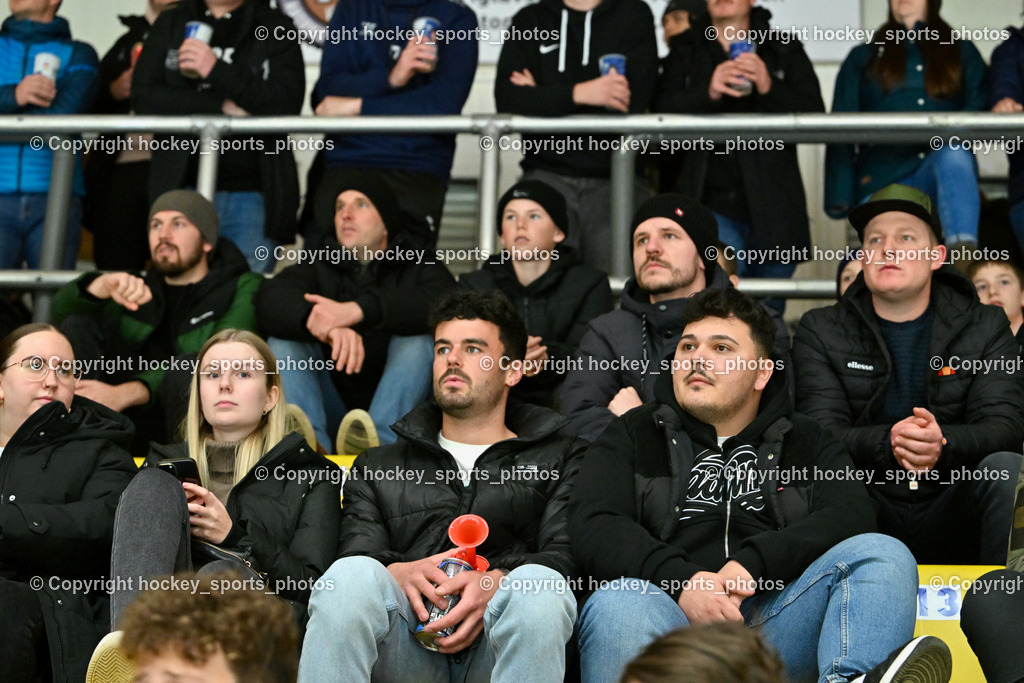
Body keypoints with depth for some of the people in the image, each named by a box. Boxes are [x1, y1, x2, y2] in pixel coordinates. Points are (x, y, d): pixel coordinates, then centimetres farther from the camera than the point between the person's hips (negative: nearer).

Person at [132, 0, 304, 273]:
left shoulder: (277, 29, 7)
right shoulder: (170, 23, 14)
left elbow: (288, 106, -7)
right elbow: (143, 97, 1)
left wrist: (217, 71, -15)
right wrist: (223, 107, -8)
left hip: (253, 196, -2)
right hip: (183, 187, 2)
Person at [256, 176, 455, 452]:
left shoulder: (420, 267, 11)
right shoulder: (318, 268, 16)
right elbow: (270, 299, -9)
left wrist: (358, 310, -31)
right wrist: (328, 327, -33)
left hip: (396, 409, -2)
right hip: (332, 406, 2)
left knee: (418, 338, -22)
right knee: (283, 341, -14)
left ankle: (379, 442, -48)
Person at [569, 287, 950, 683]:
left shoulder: (804, 442, 23)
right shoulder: (632, 436, 21)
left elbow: (851, 517, 3)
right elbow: (593, 526, 4)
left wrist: (753, 563, -14)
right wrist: (680, 580, -15)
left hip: (775, 620, 2)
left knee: (882, 554, -22)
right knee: (617, 605, -35)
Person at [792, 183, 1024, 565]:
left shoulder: (986, 328, 8)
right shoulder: (821, 331, 6)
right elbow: (820, 431, -7)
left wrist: (943, 443, -29)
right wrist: (887, 443, -29)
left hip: (953, 525, 1)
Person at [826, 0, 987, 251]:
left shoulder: (963, 52, 22)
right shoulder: (863, 57, 21)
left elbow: (980, 109, 9)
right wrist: (839, 197, -3)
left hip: (949, 171, -2)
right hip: (883, 178, 2)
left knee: (954, 154, -35)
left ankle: (964, 253, -52)